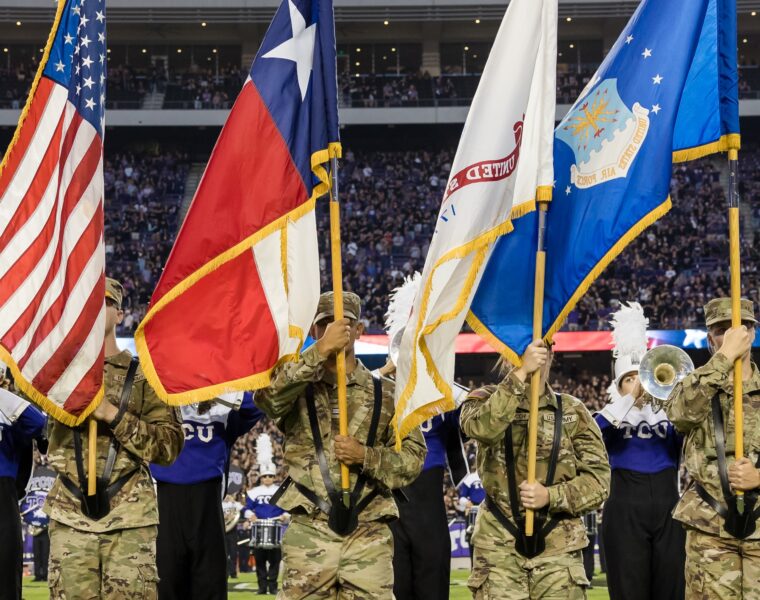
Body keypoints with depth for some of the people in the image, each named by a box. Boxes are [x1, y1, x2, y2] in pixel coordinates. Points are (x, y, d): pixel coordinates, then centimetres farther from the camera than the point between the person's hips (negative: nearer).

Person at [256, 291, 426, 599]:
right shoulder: (297, 385, 6)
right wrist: (320, 351, -24)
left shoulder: (386, 394, 10)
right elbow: (267, 396, -18)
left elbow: (413, 458, 6)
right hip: (308, 533, -1)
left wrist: (366, 457, -12)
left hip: (369, 534, 1)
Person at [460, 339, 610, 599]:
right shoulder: (486, 400, 3)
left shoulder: (572, 412, 6)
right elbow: (481, 428, -22)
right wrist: (521, 373, -27)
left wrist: (551, 496, -14)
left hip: (558, 549, 1)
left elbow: (598, 479, 2)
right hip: (499, 548, -1)